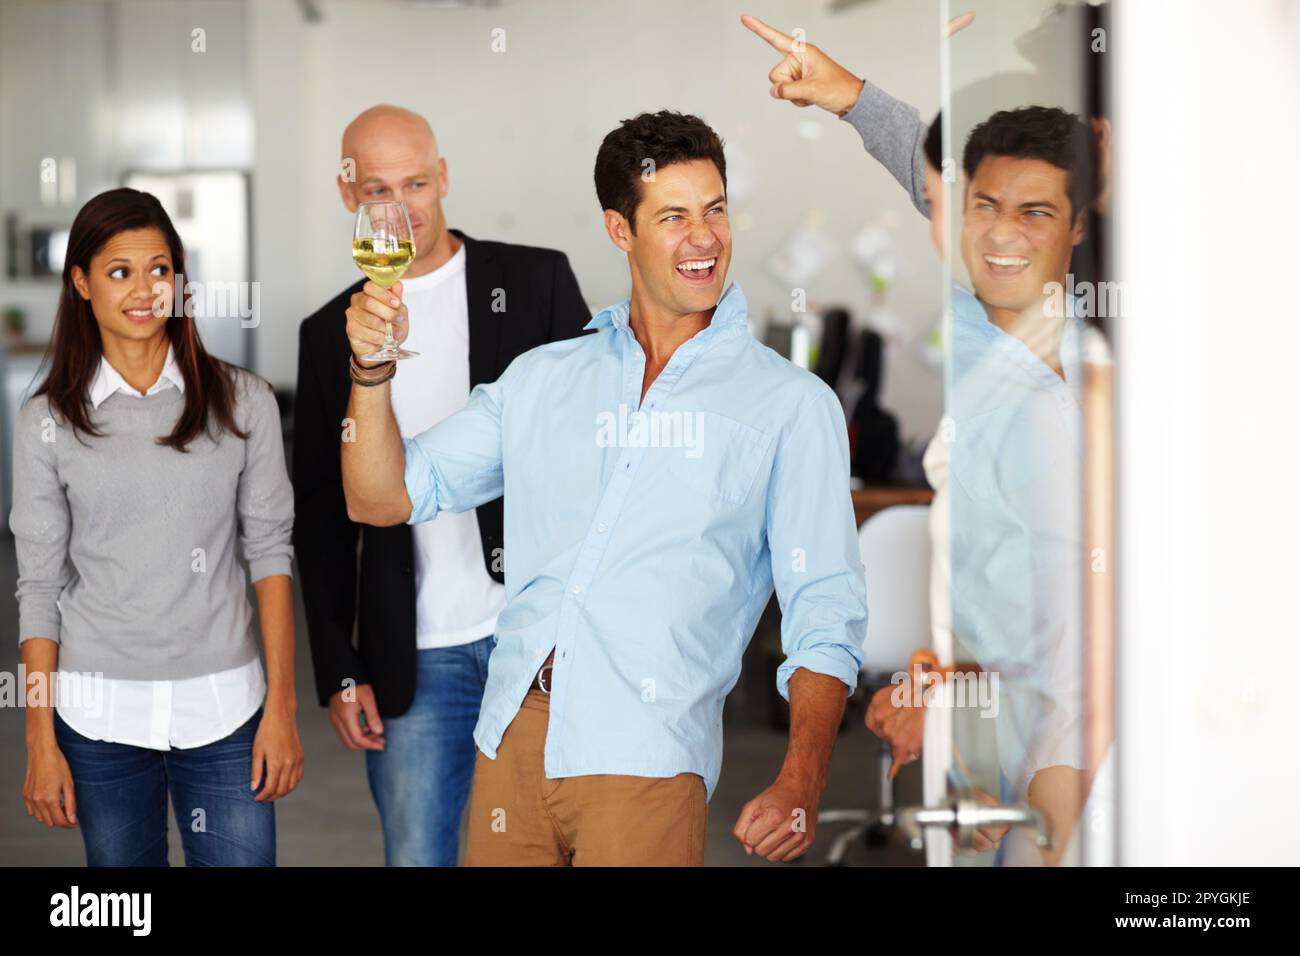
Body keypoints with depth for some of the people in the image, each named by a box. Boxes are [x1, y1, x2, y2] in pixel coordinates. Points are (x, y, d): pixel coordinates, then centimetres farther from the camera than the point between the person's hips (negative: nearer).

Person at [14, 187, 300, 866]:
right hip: (100, 709, 0)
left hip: (223, 706, 0)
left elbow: (269, 552, 3)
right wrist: (40, 741, 1)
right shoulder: (47, 423, 2)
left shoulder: (242, 402, 2)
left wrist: (281, 707, -3)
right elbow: (39, 587, 4)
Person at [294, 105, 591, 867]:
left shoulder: (538, 283, 3)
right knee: (416, 854, 2)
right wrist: (338, 671, 4)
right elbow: (322, 515, 10)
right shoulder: (329, 334, 8)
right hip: (416, 658, 2)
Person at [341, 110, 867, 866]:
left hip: (647, 754, -4)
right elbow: (383, 499, 16)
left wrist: (800, 785, -17)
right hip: (511, 737, 4)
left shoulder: (792, 404, 4)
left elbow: (825, 615, -2)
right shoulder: (542, 379, 16)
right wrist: (372, 370, -1)